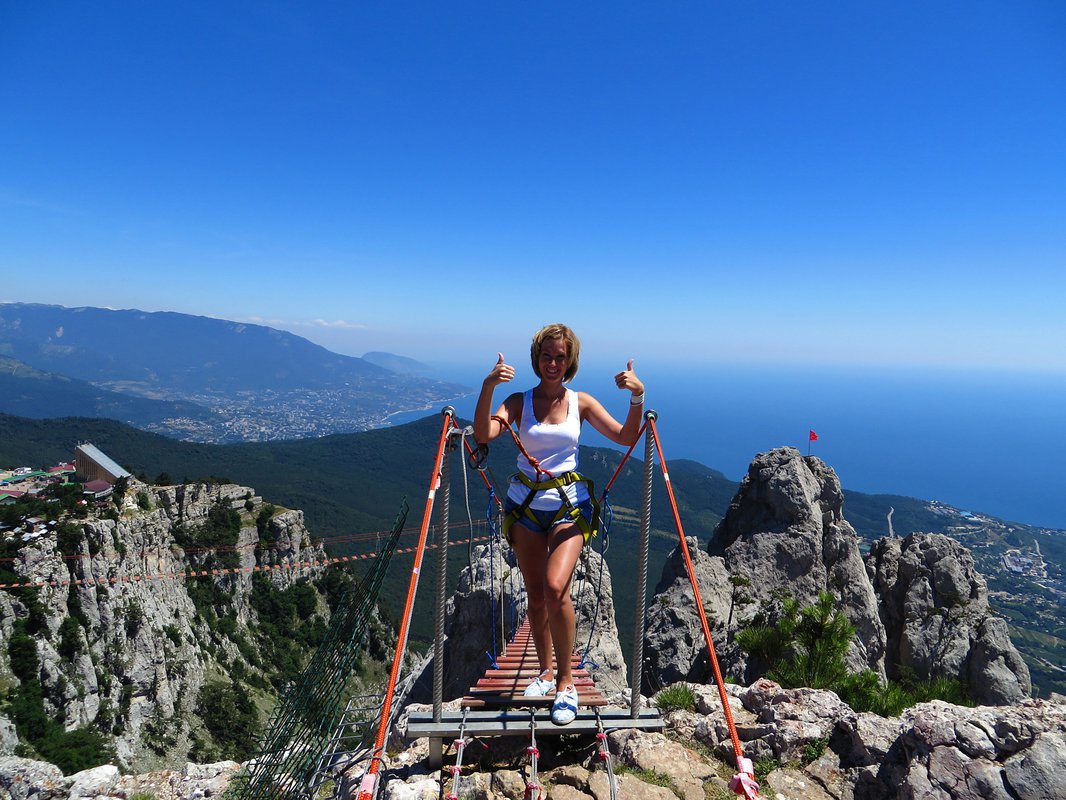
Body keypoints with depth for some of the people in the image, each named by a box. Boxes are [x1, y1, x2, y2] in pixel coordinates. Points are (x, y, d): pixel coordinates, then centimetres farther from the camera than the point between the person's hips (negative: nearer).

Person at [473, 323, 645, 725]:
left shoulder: (581, 402, 1)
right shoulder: (519, 402, -2)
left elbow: (626, 438, -7)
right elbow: (483, 435, -19)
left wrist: (637, 398, -21)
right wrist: (487, 387, -32)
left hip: (568, 505, -1)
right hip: (525, 505, 2)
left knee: (556, 588, -19)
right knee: (535, 594, 10)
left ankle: (566, 680, 0)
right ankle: (546, 671, 31)